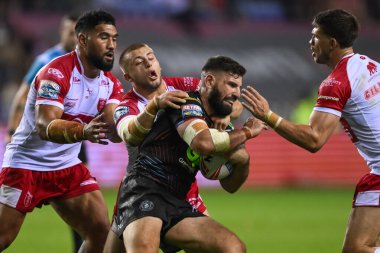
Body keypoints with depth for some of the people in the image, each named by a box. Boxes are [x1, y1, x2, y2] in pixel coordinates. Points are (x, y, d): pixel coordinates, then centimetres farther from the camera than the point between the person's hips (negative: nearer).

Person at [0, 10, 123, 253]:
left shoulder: (111, 83, 0)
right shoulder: (56, 73, -21)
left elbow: (114, 130, -13)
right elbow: (45, 126, -33)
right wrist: (83, 131, -52)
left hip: (68, 166, 7)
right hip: (26, 165, -7)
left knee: (101, 232, -4)